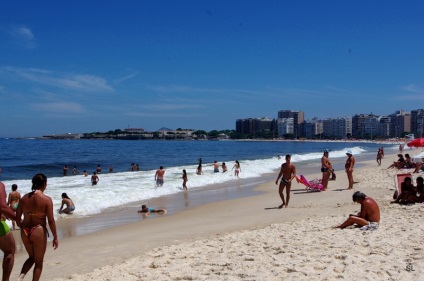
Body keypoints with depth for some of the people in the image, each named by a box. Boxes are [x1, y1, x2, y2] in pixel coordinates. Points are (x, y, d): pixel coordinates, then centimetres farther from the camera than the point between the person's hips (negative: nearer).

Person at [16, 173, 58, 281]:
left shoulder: (24, 197, 2)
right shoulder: (46, 199, -12)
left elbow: (17, 217, 6)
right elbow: (51, 221, -14)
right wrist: (55, 237, -5)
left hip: (25, 232, 5)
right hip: (38, 232, -5)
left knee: (32, 257, 26)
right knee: (39, 262, 12)